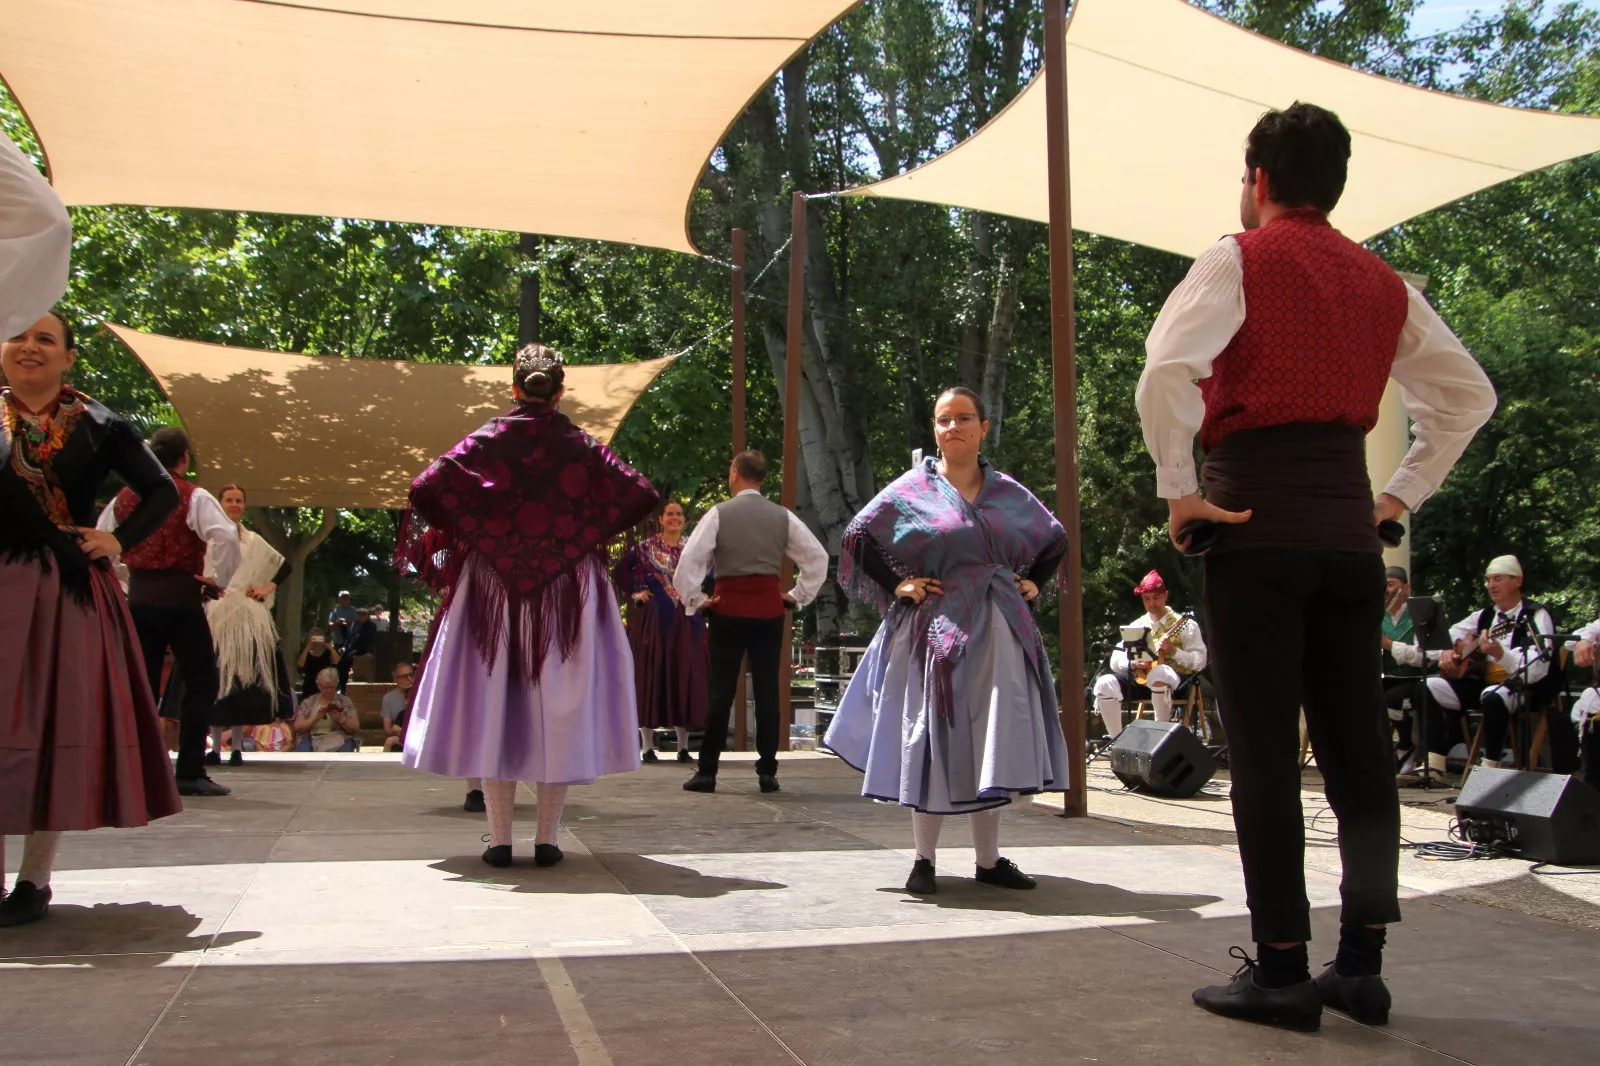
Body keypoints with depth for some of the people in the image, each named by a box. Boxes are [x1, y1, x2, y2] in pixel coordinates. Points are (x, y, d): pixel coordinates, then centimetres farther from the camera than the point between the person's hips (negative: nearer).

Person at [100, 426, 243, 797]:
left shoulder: (124, 497, 9)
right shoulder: (194, 496, -7)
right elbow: (225, 537, -20)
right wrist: (220, 579, -8)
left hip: (138, 596, 5)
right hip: (181, 597, -5)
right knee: (200, 682, 1)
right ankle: (190, 773, -3)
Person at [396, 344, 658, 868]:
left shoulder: (485, 441, 0)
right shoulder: (582, 446, 0)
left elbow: (425, 491, -9)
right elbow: (642, 496, -4)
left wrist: (463, 533, 5)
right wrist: (597, 533, 8)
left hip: (492, 592, 0)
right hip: (568, 594, 0)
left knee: (492, 704, 6)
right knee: (559, 706, 5)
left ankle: (499, 840, 7)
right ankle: (547, 839, 6)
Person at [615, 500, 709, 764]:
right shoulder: (644, 547, 3)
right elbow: (620, 571, 8)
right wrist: (634, 593, -3)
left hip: (685, 622, 2)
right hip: (653, 619, -2)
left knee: (684, 675, 1)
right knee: (651, 674, -2)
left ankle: (683, 746, 7)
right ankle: (647, 745, 2)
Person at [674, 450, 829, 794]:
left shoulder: (719, 514, -3)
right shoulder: (783, 516, 5)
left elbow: (689, 560, -11)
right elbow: (818, 557, 5)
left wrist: (695, 600, -1)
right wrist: (798, 596, 9)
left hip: (728, 608, -2)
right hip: (769, 607, 2)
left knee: (721, 690, 2)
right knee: (767, 690, 6)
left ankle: (707, 772, 5)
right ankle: (767, 772, 8)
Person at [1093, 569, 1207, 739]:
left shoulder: (1184, 624, 1)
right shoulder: (1136, 626, 13)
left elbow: (1200, 661, -6)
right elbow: (1115, 661, 10)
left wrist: (1174, 651, -20)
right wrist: (1132, 662, -11)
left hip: (1176, 682, -5)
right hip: (1141, 678, 5)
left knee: (1158, 675, -40)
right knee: (1105, 684, -20)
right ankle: (1117, 739, -10)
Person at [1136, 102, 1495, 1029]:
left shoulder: (1237, 261, -2)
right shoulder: (1384, 283, 16)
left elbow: (1165, 372, -19)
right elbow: (1470, 395, 20)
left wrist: (1179, 490, -12)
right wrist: (1405, 494, 17)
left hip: (1255, 524, -5)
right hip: (1350, 523, 6)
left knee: (1265, 751, -2)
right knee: (1358, 745, 8)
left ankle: (1281, 970, 2)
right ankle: (1363, 966, 14)